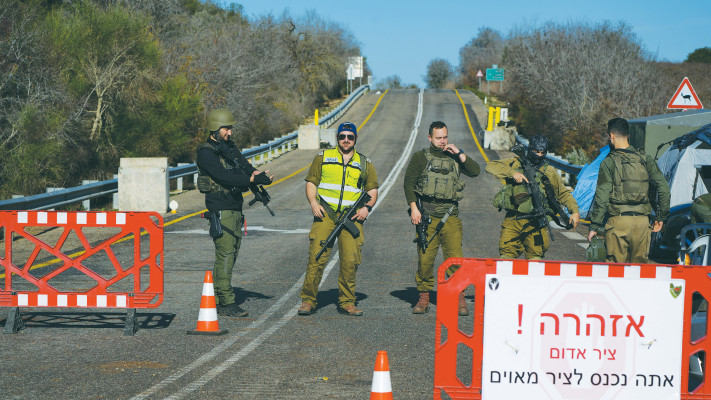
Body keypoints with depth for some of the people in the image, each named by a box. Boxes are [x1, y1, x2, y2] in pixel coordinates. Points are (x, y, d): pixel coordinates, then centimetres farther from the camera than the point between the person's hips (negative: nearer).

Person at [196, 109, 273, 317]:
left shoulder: (230, 147, 16)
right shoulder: (206, 152, -11)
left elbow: (243, 165, 8)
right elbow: (223, 176, -22)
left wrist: (255, 173, -15)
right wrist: (252, 179, -26)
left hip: (235, 208, 9)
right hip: (220, 209, -9)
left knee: (231, 253, 9)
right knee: (225, 254, -11)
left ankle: (219, 299, 15)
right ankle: (226, 303, -10)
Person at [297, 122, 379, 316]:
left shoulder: (364, 163, 17)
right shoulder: (323, 157, 13)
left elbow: (373, 190, 19)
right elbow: (311, 182, 12)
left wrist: (367, 207, 0)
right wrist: (313, 202, -6)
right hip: (325, 214, -1)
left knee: (350, 260, -6)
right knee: (317, 257, -11)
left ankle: (347, 302, 6)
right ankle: (308, 300, -3)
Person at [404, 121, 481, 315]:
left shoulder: (455, 158, 14)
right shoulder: (421, 157, 6)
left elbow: (475, 171, 3)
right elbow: (408, 183, 3)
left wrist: (459, 153, -3)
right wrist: (414, 208, -7)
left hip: (451, 218, 2)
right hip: (427, 217, -1)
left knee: (455, 259, -6)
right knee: (425, 259, -3)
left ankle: (459, 299, 1)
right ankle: (423, 298, 10)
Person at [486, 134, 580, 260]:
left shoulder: (549, 171, 12)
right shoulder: (515, 163, 9)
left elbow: (563, 193, 19)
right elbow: (491, 166, -2)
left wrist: (575, 211, 4)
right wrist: (512, 173, -15)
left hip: (535, 224, 0)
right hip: (512, 221, 0)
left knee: (535, 260, -6)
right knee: (506, 259, -5)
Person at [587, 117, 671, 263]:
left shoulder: (609, 162, -4)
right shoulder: (645, 160, 8)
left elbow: (601, 198, -8)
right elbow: (664, 190, 5)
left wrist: (594, 227, -2)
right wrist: (661, 218, 14)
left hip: (618, 220, -3)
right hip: (642, 221, 3)